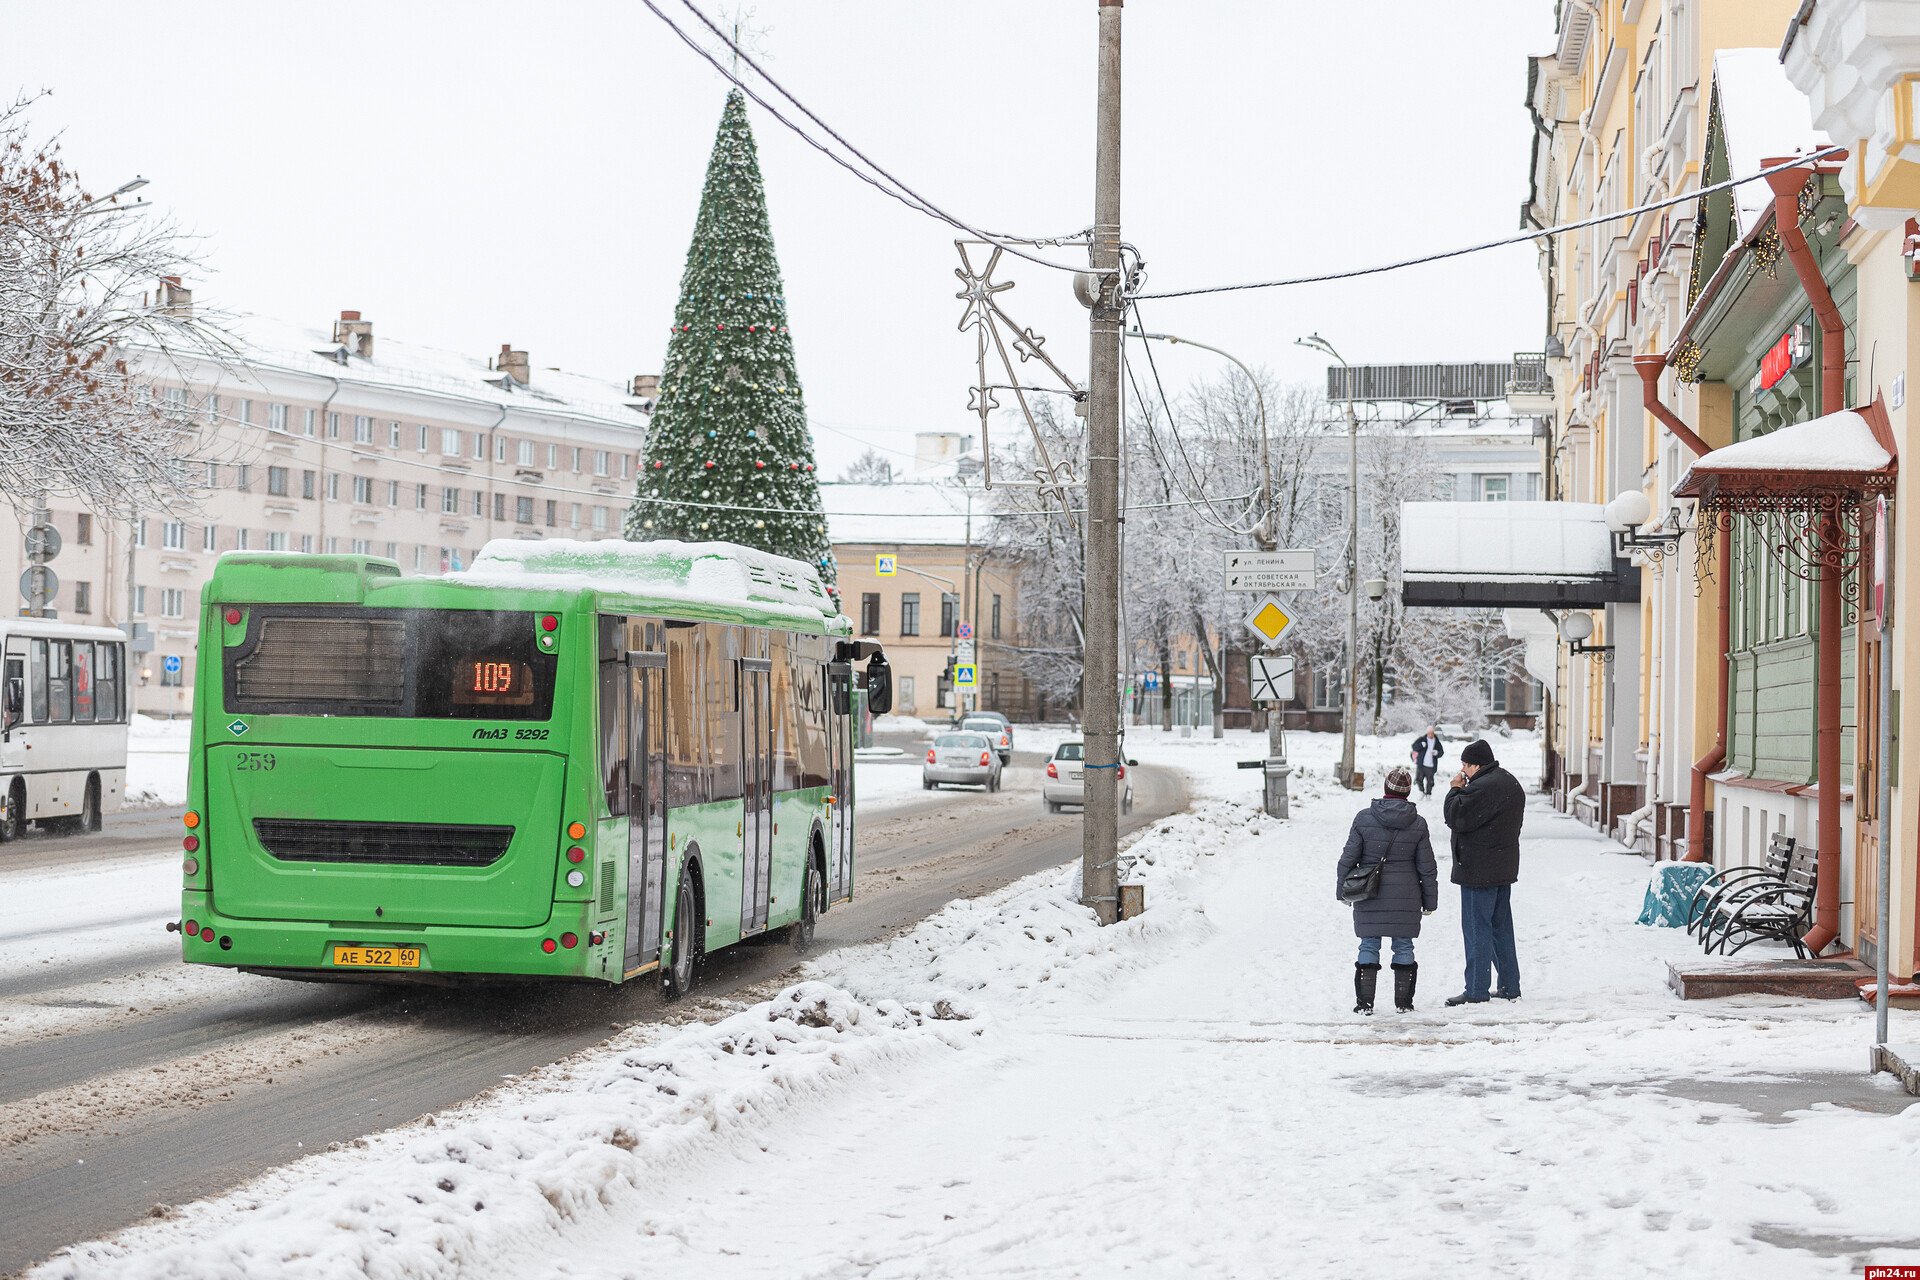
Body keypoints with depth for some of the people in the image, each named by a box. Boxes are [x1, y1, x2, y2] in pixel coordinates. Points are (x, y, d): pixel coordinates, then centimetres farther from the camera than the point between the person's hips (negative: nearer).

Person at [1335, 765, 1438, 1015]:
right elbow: (1427, 867, 1)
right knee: (1403, 946, 10)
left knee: (1369, 945, 7)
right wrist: (1430, 900, 11)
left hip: (1370, 898, -1)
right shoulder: (1417, 824, -3)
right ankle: (1403, 1001, 12)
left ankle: (1364, 1001, 6)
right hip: (1406, 897, 1)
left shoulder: (1364, 819, -7)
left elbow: (1348, 858, -4)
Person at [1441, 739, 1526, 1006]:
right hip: (1504, 868, 10)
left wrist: (1455, 790, -7)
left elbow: (1456, 818, -20)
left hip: (1478, 871, -10)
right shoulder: (1511, 784, 13)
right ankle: (1510, 986, 19)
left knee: (1477, 929, -5)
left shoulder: (1481, 788, -20)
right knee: (1501, 927, 15)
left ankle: (1476, 990, -3)